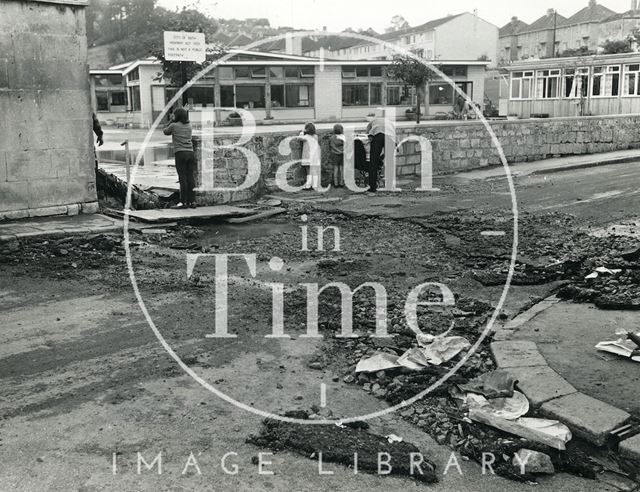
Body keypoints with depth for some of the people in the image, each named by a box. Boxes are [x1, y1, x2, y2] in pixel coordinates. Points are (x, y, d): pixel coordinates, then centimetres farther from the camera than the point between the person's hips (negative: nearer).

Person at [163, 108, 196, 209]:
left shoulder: (174, 126, 0)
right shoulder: (189, 126, 14)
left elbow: (165, 131, 17)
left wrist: (171, 121, 22)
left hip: (180, 153, -5)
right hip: (190, 153, 5)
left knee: (183, 178, -5)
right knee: (191, 178, 4)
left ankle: (184, 202, -5)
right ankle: (192, 201, 4)